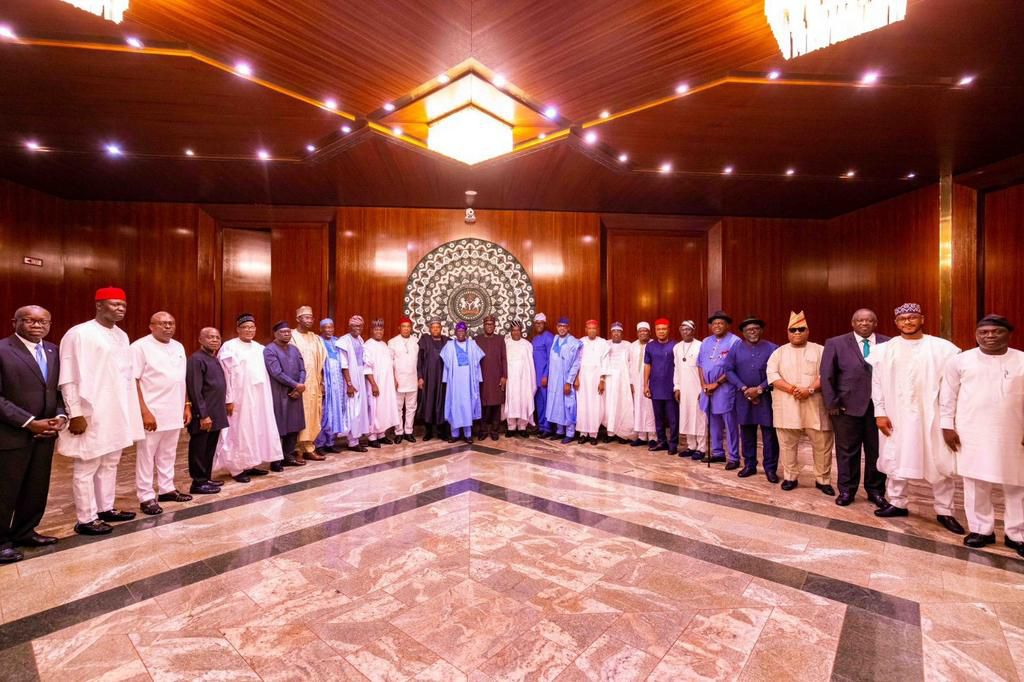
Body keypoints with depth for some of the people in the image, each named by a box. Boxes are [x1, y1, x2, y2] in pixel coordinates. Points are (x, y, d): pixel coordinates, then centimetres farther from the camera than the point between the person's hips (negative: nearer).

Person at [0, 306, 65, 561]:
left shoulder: (53, 351, 9)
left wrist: (60, 416, -6)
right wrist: (29, 423, -17)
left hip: (44, 432, 5)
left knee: (37, 488, 13)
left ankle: (24, 532, 29)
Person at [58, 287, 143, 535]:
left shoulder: (122, 336, 11)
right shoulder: (79, 334, -11)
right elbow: (68, 378, -13)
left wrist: (132, 409, 13)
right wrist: (75, 414, -16)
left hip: (118, 412, 7)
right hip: (92, 414, -7)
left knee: (110, 463, 16)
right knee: (87, 467, 4)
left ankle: (106, 508, 28)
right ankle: (86, 519, 14)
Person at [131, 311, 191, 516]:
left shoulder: (178, 347, 11)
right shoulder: (140, 347, -8)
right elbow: (133, 382, -13)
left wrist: (187, 405, 11)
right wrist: (144, 412, -18)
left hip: (174, 412, 6)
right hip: (152, 413, -6)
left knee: (168, 454, 15)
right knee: (146, 456, 4)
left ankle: (166, 489, 27)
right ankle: (146, 497, 13)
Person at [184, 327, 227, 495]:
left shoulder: (214, 359, 14)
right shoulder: (196, 359, -13)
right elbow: (195, 390, -18)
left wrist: (226, 402, 14)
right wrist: (203, 415, -20)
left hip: (216, 414, 9)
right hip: (204, 415, -9)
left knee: (210, 449, 17)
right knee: (199, 450, 3)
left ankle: (206, 478, 27)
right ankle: (198, 483, 12)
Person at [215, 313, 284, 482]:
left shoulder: (259, 348, 12)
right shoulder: (229, 347, -5)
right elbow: (225, 374, -10)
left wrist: (267, 395, 8)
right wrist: (228, 399, -15)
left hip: (259, 396, 6)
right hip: (240, 396, -6)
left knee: (258, 429, 9)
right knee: (239, 431, -1)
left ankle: (251, 465, 20)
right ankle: (237, 468, 8)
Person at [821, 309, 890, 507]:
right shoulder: (835, 344, 1)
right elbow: (826, 376, -1)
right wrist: (832, 404, -5)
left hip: (880, 406, 1)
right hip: (847, 406, -1)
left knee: (877, 451, 9)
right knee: (847, 451, 7)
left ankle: (875, 491, 26)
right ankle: (846, 490, 20)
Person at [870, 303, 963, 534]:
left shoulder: (941, 348, -2)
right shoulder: (885, 350, 2)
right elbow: (877, 383, 3)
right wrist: (880, 413, -1)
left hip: (930, 416, -1)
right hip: (896, 417, 2)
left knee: (939, 464, 6)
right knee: (895, 460, 11)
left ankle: (944, 511, 22)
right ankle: (897, 503, 26)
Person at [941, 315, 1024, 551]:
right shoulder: (959, 361, 0)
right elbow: (948, 395, 4)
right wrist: (947, 426, -1)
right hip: (972, 434, -1)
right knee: (976, 484, 8)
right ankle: (981, 529, 21)